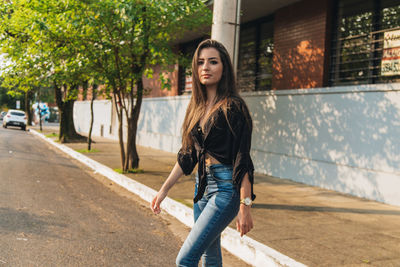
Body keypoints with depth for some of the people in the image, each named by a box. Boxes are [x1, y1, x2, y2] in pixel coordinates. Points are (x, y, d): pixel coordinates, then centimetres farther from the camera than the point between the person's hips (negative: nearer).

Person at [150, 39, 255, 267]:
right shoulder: (197, 106, 9)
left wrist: (245, 207, -21)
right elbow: (187, 155, 15)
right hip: (202, 185, 8)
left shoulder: (233, 107, -13)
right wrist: (164, 190, 15)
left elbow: (242, 161, -17)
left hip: (226, 188, -8)